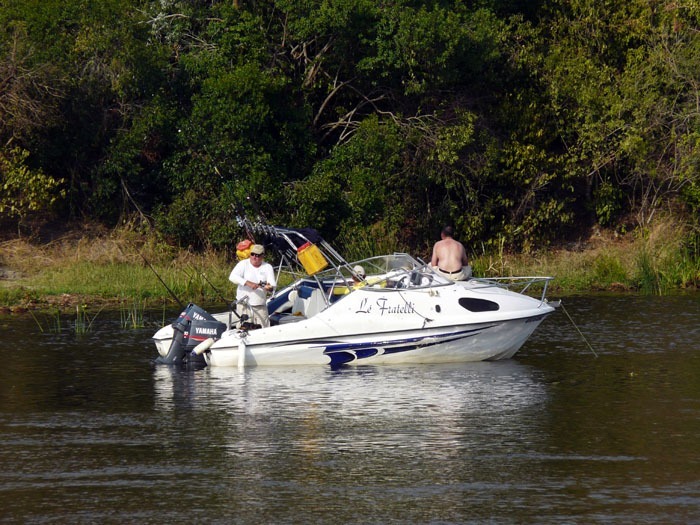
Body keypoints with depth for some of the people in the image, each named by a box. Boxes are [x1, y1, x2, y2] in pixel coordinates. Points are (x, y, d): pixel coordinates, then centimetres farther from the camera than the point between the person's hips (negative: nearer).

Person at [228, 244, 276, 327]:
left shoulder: (267, 267, 5)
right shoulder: (243, 264, -2)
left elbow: (273, 284, -4)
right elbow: (232, 277, -17)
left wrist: (269, 287, -30)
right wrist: (248, 283, -29)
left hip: (261, 307, 3)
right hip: (244, 306, -3)